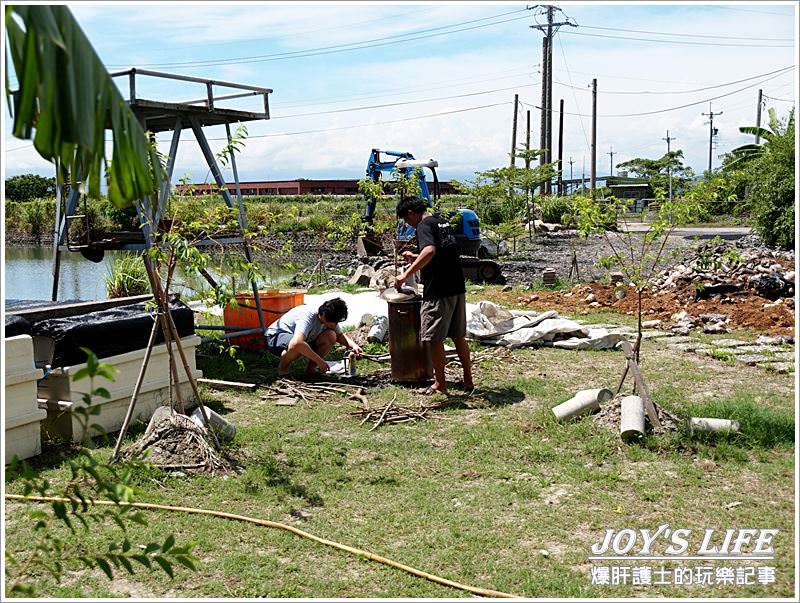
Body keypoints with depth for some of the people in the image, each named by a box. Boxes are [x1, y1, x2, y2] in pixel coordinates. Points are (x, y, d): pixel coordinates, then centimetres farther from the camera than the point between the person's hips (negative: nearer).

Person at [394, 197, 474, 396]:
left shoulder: (424, 225, -10)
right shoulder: (443, 223, 18)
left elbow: (430, 251, -30)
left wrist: (407, 274, -29)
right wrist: (416, 257, 31)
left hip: (438, 291, -9)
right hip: (457, 288, 9)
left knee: (434, 338, 1)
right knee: (459, 336, 16)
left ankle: (440, 384, 8)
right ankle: (468, 379, 23)